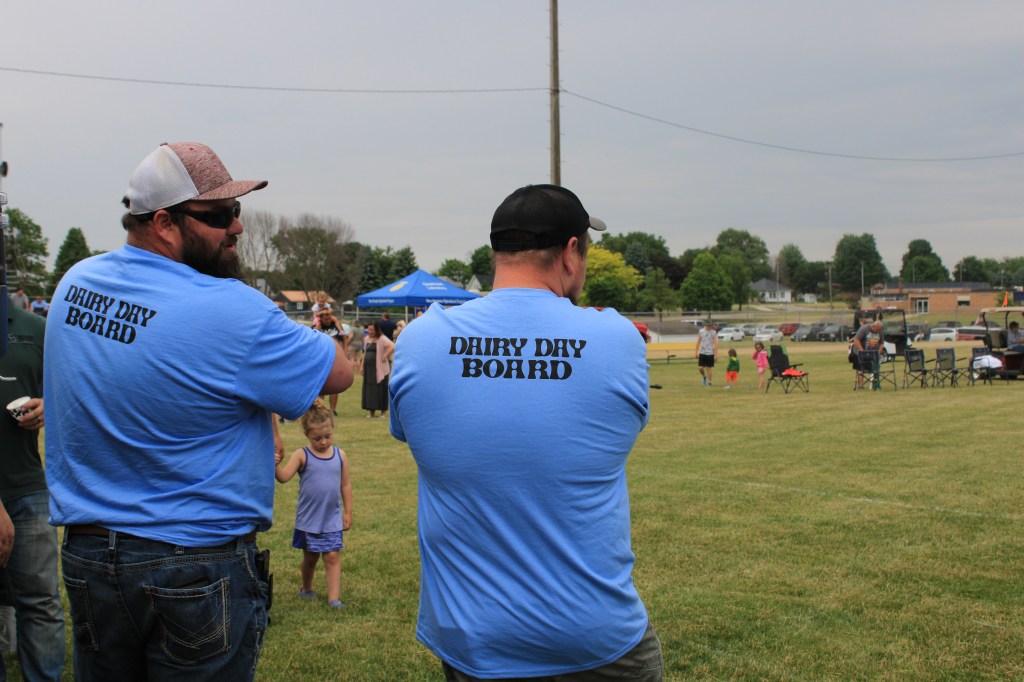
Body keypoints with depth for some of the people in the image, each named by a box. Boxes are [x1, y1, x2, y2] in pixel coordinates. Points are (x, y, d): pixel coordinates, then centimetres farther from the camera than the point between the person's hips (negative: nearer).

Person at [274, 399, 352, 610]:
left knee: (333, 556, -2)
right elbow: (284, 477, -22)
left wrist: (348, 512, 5)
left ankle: (334, 598, 0)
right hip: (308, 519, -1)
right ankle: (306, 589, 37)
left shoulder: (340, 455, -1)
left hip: (332, 518, 1)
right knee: (310, 557, 15)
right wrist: (275, 465, -42)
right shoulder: (302, 456, -9)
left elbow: (345, 485, 5)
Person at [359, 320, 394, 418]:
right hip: (368, 368, 7)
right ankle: (371, 411, 13)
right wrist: (362, 365, 15)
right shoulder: (367, 338, 14)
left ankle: (383, 411, 8)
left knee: (380, 389, -2)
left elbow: (392, 347, -26)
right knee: (369, 389, 6)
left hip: (379, 369, -7)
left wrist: (385, 356, -21)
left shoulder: (382, 339, -10)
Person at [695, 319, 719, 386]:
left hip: (710, 353, -2)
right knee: (700, 368, -4)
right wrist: (696, 351, 8)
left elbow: (716, 343, -4)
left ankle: (709, 382, 12)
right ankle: (704, 377, 26)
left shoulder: (714, 332, -4)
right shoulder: (700, 331, 3)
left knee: (709, 368, 1)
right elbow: (698, 342, 10)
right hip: (702, 353, 2)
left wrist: (716, 354, -9)